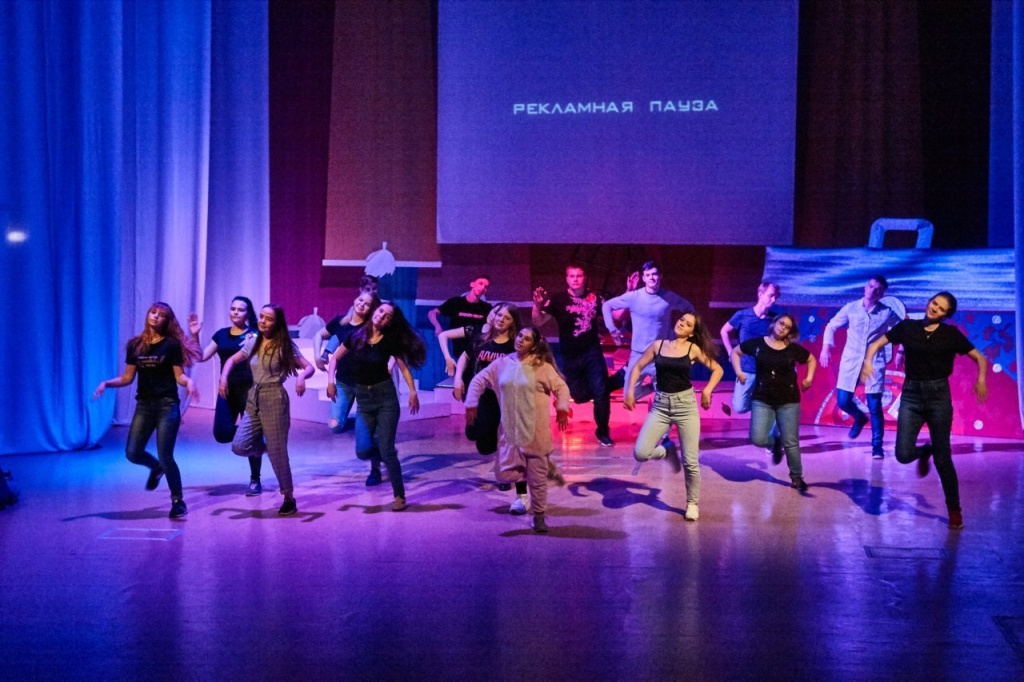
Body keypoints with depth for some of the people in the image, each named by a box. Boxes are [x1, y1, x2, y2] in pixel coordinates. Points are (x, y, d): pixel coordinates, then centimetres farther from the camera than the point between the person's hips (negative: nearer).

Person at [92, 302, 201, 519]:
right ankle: (156, 467, 33)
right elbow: (127, 378, 9)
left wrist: (189, 381, -25)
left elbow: (179, 376, -4)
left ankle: (178, 501, 10)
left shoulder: (172, 344, -2)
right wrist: (106, 383, -5)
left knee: (165, 456, -7)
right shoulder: (135, 345, 7)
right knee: (132, 453, -1)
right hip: (144, 405, 4)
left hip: (167, 405, -4)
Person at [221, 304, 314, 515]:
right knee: (239, 446, -7)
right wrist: (223, 377, 2)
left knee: (277, 451, -4)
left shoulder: (285, 346, -5)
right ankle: (264, 447, 27)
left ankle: (289, 498, 8)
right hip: (253, 398, 5)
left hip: (274, 399, -5)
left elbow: (309, 367, -9)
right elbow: (232, 360, 20)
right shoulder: (252, 342, 9)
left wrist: (301, 376, -31)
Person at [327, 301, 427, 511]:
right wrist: (330, 381, -1)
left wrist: (413, 391, -9)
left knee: (386, 450, -7)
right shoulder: (357, 336, 0)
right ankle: (378, 445, 27)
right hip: (363, 400, 2)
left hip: (386, 397, -2)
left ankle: (399, 496, 6)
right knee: (362, 451, -10)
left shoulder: (390, 341, -5)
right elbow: (335, 358, 10)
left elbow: (404, 367, 2)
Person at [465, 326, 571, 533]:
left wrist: (562, 409, -14)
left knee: (537, 474, 1)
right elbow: (479, 381, 11)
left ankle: (539, 516, 18)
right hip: (510, 429, 3)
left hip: (535, 429, -3)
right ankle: (547, 468, 24)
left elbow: (561, 387, -1)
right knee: (506, 472, -2)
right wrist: (471, 405, 5)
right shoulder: (502, 363, 4)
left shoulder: (542, 366, -4)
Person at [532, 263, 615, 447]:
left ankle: (603, 432, 6)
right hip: (570, 356, 0)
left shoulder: (594, 298, 3)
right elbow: (538, 322, -7)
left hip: (592, 353, 1)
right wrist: (537, 305, -27)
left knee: (601, 391, -9)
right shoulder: (558, 299, -4)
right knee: (580, 395, 6)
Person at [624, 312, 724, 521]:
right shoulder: (658, 345, 4)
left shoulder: (693, 349, -1)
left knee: (690, 461, -1)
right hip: (660, 405, 2)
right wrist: (629, 391, 0)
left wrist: (707, 390, -8)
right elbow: (638, 367, 11)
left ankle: (692, 503, 20)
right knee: (640, 453, -13)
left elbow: (718, 370, 6)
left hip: (686, 404, -2)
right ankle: (667, 452, 20)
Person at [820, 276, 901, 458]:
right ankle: (860, 418, 33)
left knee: (875, 407, -4)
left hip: (874, 363, -2)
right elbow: (831, 326, 8)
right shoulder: (851, 308, 0)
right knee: (842, 401, -1)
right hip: (850, 361, 2)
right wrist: (826, 347, -2)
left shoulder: (887, 313, -2)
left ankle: (877, 447, 8)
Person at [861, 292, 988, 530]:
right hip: (911, 394, 1)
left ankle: (954, 509, 18)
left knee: (943, 458, 1)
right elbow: (878, 343, 8)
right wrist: (868, 361, -11)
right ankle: (925, 451, 27)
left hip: (938, 395, -1)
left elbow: (980, 358, 3)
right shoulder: (907, 327, 3)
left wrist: (981, 380, -15)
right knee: (903, 454, -10)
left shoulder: (951, 334, -1)